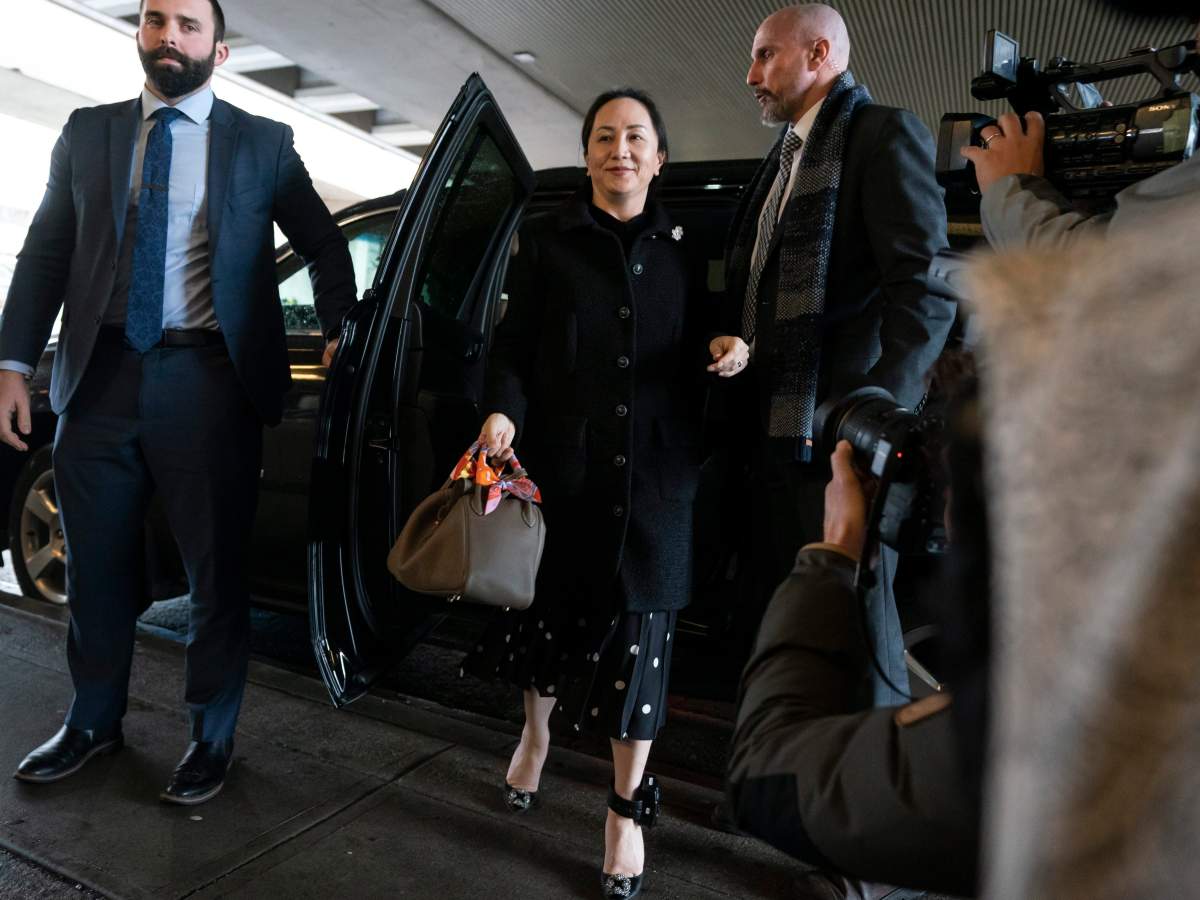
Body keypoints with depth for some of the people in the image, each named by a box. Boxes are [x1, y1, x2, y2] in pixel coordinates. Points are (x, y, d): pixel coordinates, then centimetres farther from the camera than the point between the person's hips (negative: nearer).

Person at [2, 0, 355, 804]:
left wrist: (340, 334, -4)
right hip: (101, 376, 3)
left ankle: (212, 738, 23)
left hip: (207, 381, -3)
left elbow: (325, 243, 10)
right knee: (97, 567, 14)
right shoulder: (88, 133, 13)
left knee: (217, 569, 5)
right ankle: (94, 722, 34)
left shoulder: (263, 143, 7)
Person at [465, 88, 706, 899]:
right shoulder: (547, 240, 7)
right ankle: (536, 733, 45)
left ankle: (628, 809, 19)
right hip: (561, 462, 0)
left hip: (653, 474, 1)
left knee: (639, 633, 1)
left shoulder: (683, 250, 10)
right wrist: (503, 412, -14)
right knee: (548, 608, 14)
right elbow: (514, 345, 1)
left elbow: (698, 360, 12)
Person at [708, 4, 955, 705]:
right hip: (776, 435, 9)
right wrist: (739, 344, 8)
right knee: (768, 623, 17)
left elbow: (927, 289, -14)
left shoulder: (886, 133, -3)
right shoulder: (785, 159, 24)